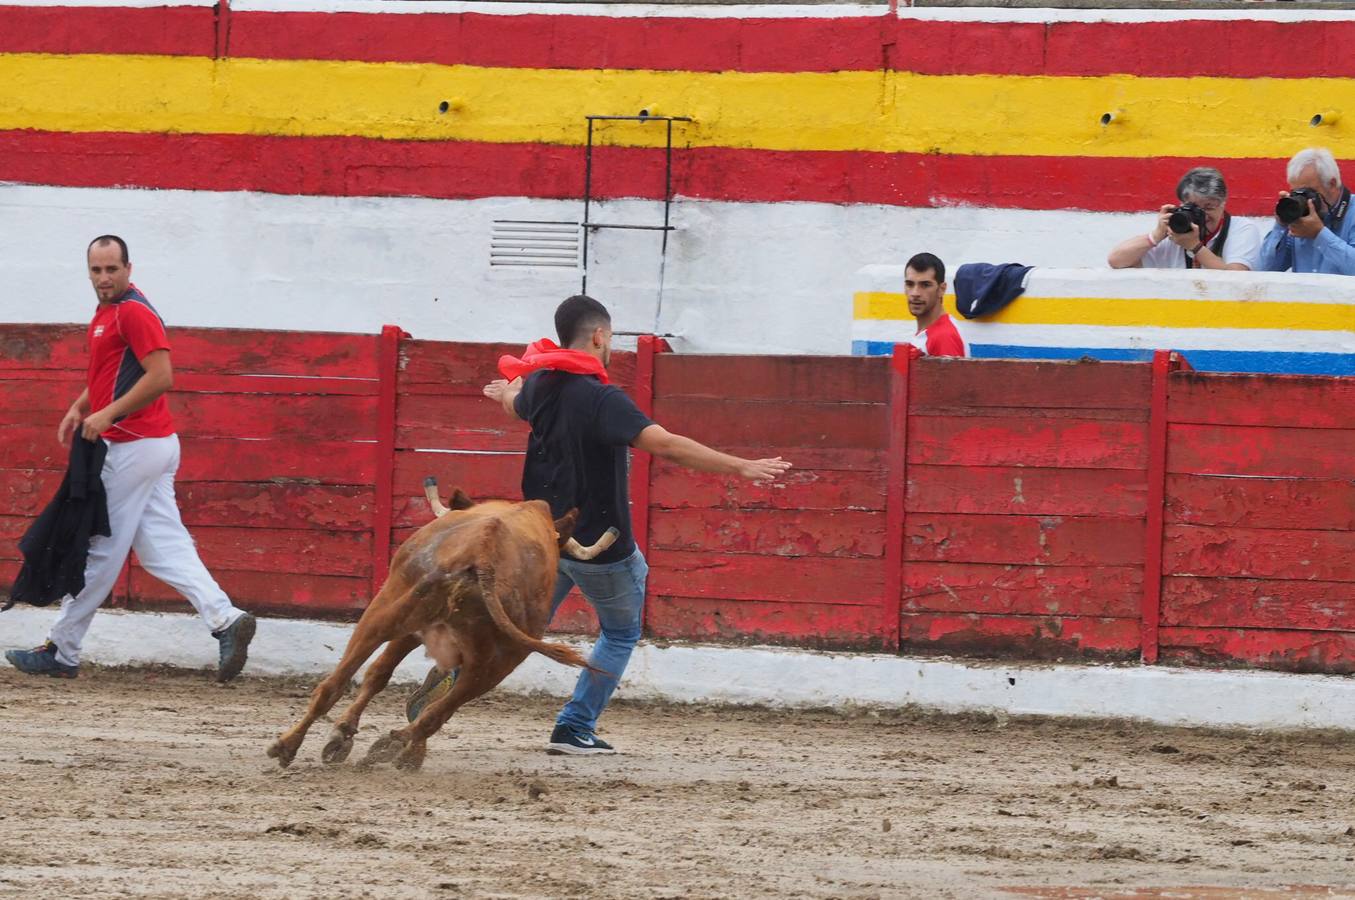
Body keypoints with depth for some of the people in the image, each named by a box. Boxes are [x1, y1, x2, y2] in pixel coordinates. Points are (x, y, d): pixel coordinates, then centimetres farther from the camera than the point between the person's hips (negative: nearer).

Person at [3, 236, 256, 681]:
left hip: (132, 447, -10)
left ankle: (62, 652, 5)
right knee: (163, 548, 4)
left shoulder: (133, 312, -15)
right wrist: (80, 407, 14)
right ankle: (225, 619, -7)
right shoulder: (106, 312, 17)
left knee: (98, 550, -2)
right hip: (154, 445, 10)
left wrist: (108, 414, -22)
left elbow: (161, 377, -23)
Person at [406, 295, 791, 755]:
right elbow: (666, 444, -34)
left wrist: (508, 392, 53)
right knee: (620, 634, 16)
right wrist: (740, 467, -32)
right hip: (599, 544, -6)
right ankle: (574, 729, 12)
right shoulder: (601, 400, -24)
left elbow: (517, 403, 27)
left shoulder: (541, 386, 0)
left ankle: (456, 667, -6)